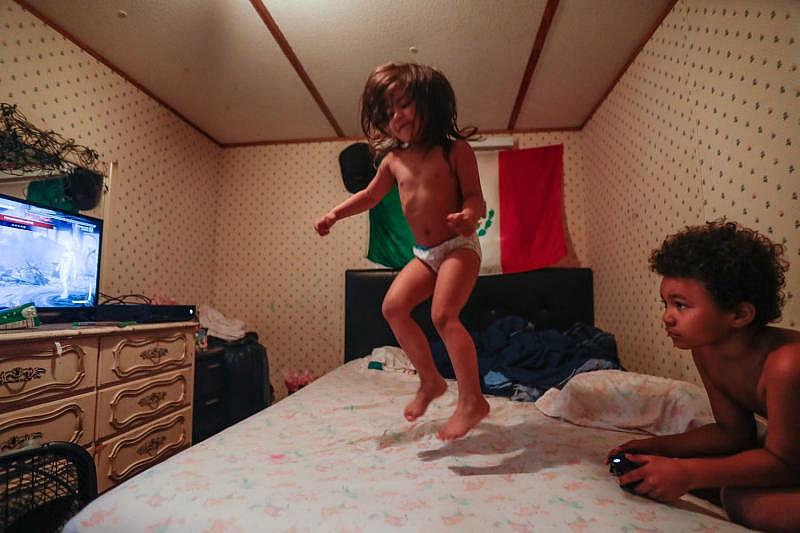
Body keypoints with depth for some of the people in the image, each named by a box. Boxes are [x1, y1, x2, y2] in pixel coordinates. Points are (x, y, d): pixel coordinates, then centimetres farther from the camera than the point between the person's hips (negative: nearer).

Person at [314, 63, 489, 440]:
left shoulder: (456, 150, -6)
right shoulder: (393, 160, 9)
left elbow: (474, 196, -11)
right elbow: (370, 195, 22)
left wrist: (469, 215, -34)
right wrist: (334, 214, 12)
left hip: (459, 247, -6)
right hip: (424, 253, 6)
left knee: (443, 314, -23)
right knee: (394, 306, -7)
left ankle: (472, 399, -7)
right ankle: (431, 380, 9)